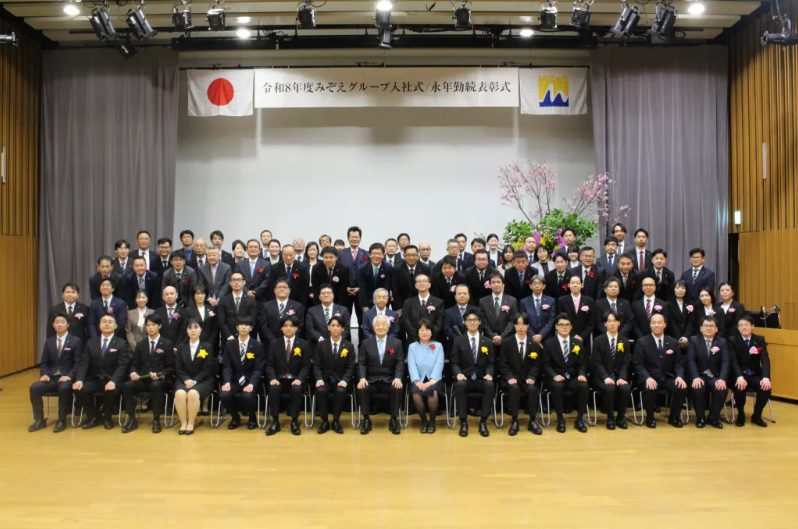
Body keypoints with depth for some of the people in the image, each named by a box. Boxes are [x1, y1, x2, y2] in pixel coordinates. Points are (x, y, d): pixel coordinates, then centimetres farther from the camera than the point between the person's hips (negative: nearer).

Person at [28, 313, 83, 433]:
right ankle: (39, 419, -7)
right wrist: (44, 374, -7)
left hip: (67, 377, -5)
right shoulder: (49, 341, 15)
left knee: (63, 388, -36)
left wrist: (69, 376, -20)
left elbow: (78, 363, -5)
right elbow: (44, 362, 14)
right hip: (51, 377, 5)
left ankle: (62, 420, -19)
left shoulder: (76, 341, 1)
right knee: (34, 388, -23)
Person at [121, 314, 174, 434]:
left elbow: (171, 367, 2)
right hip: (143, 380, 3)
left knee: (156, 385, -37)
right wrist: (133, 373, -11)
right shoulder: (140, 344, 17)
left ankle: (156, 420, -23)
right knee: (127, 386, -26)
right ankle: (132, 419, -14)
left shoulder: (167, 344, 6)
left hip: (161, 380, -3)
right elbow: (134, 364, 13)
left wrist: (159, 375, -18)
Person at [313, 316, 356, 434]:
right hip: (325, 379, 1)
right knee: (321, 391, -31)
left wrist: (344, 380, -17)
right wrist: (319, 379, -15)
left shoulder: (349, 346, 4)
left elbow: (350, 367, 0)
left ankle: (336, 421, -14)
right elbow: (316, 365, 3)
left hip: (341, 380, -1)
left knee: (340, 391, -34)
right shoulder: (321, 345, 7)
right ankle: (324, 421, -13)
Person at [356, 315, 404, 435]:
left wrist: (398, 378, -17)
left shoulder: (396, 343, 8)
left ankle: (394, 420, -13)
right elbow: (361, 363, 3)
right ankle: (366, 419, -12)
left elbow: (400, 363, 2)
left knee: (397, 388, -31)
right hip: (371, 380, 0)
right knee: (362, 388, -30)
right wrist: (362, 378, -16)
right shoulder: (366, 343, 9)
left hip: (389, 380, 0)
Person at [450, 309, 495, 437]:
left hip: (482, 380, 1)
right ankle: (463, 422, -22)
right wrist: (458, 374, -19)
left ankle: (483, 422, -21)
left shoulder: (487, 342, 12)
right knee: (459, 386, -36)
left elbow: (491, 363, 6)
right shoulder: (458, 341, 8)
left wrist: (489, 374, -15)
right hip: (465, 379, -1)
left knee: (490, 386, -33)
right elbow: (454, 362, 2)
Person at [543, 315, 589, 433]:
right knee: (558, 386, -36)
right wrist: (554, 375, -20)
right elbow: (547, 365, -1)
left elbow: (582, 363, 8)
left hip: (573, 377, 2)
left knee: (583, 386, -30)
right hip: (556, 378, -2)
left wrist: (581, 374, -13)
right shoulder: (548, 343, 2)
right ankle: (560, 418, -18)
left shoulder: (578, 342, 11)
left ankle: (579, 419, -13)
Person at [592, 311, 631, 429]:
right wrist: (606, 377, -21)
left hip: (619, 376, 2)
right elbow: (597, 363, -5)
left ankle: (620, 417, -7)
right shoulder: (598, 340, 2)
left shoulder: (625, 342, 10)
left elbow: (626, 363, 3)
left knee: (625, 388, -29)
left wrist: (622, 377, -15)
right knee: (609, 388, -33)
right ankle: (610, 418, -11)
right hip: (603, 377, -2)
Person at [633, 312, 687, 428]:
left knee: (682, 387, -26)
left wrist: (679, 376, -12)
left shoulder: (673, 342, 11)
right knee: (650, 389, -35)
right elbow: (638, 364, -6)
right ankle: (650, 418, -7)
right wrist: (648, 378, -23)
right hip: (650, 378, -3)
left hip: (668, 377, 3)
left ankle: (674, 417, 0)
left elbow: (679, 363, 9)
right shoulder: (642, 342, 0)